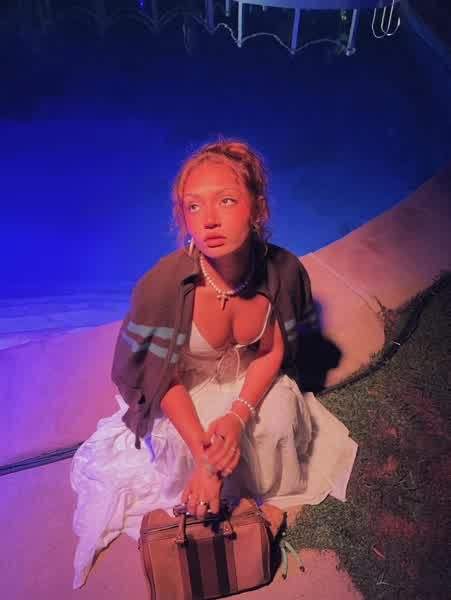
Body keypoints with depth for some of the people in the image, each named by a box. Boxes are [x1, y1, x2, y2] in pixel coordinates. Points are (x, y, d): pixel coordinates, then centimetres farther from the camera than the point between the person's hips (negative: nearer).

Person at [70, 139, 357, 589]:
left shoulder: (283, 269, -25)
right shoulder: (162, 285, -35)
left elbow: (274, 352, -11)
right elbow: (164, 380, -21)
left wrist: (238, 416, -25)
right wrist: (205, 458, -24)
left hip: (251, 381, 2)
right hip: (188, 390, -1)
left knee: (280, 416, -20)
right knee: (186, 444, -23)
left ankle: (270, 495, 15)